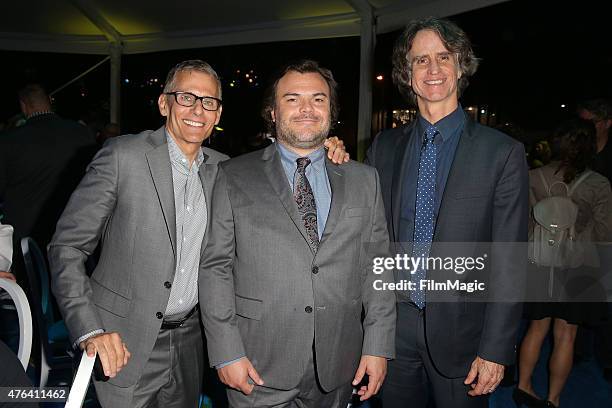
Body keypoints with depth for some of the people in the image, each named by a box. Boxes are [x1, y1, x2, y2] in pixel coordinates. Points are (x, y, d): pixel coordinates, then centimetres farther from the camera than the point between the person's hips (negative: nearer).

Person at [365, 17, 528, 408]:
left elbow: (509, 262, -8)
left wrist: (495, 350, -10)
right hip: (393, 327, 3)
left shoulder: (503, 152, -7)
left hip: (460, 331, -2)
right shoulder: (384, 148, 3)